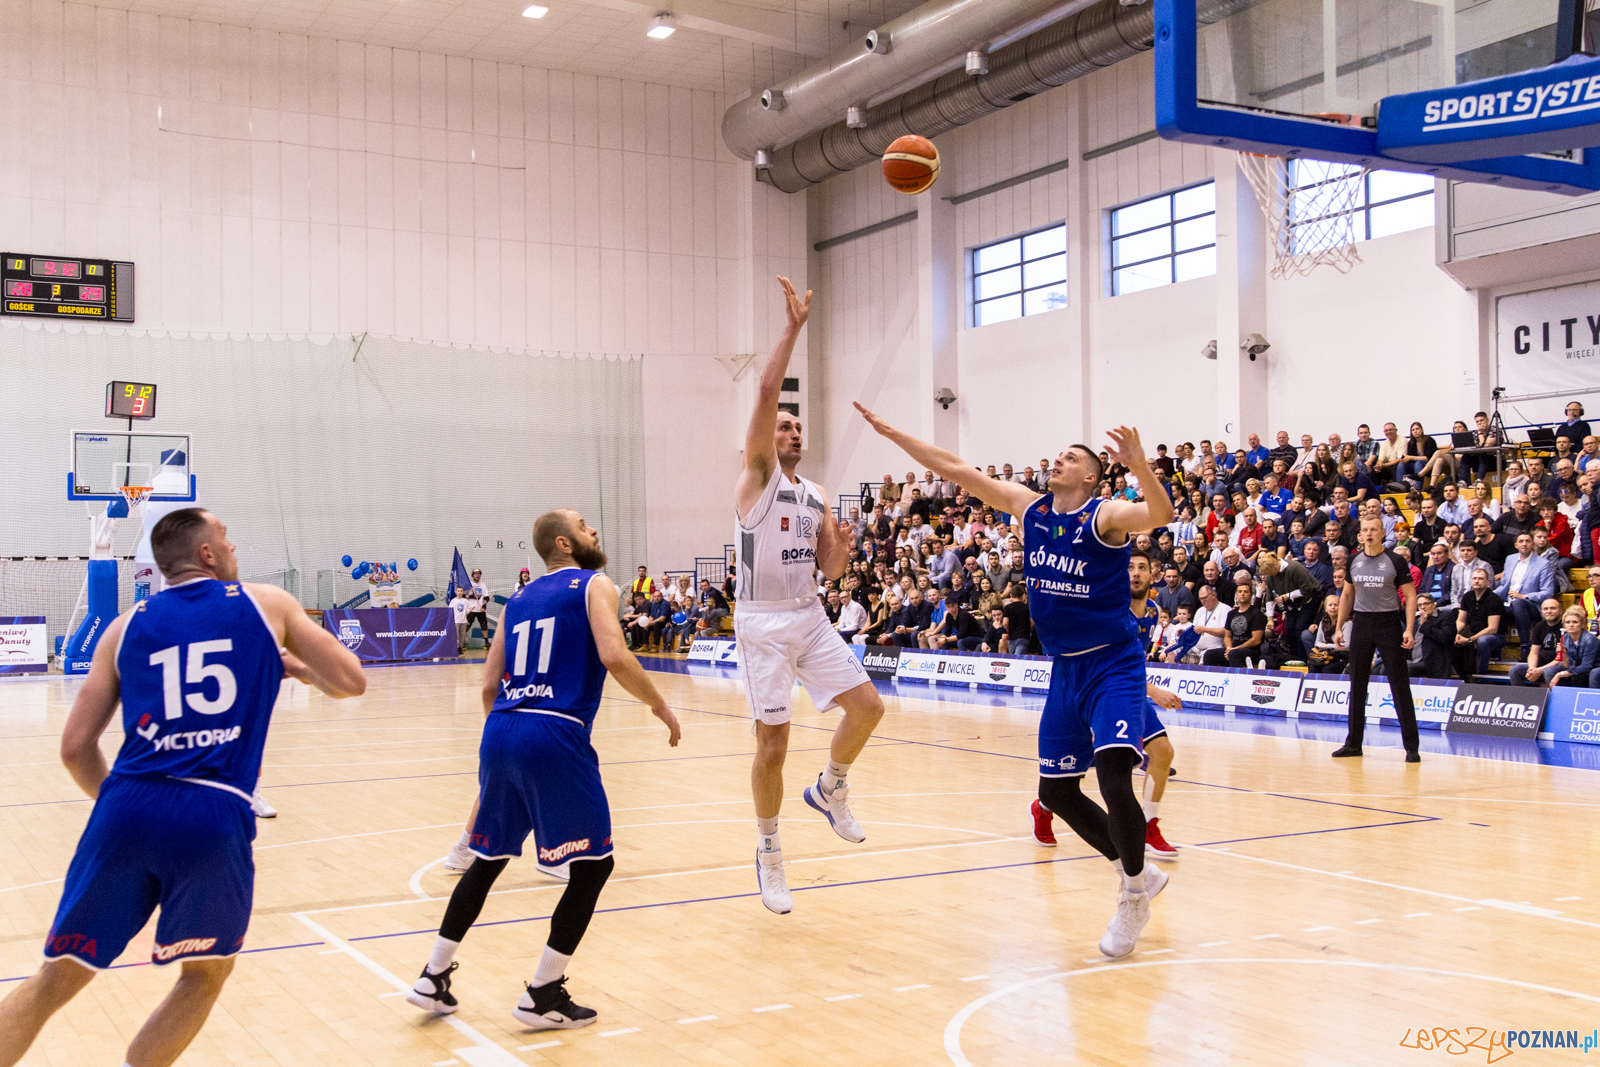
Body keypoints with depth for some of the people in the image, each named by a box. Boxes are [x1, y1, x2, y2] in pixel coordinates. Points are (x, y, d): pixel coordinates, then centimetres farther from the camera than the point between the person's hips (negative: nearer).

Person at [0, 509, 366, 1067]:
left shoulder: (127, 625, 17)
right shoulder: (267, 603, 12)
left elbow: (76, 748, 13)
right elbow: (350, 682, 12)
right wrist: (298, 666, 32)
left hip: (128, 809, 3)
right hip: (215, 818, -2)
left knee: (57, 977, 16)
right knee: (207, 971, 23)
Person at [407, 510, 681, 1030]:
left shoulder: (519, 599, 22)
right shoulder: (593, 585, 4)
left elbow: (490, 687, 19)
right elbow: (614, 657, -13)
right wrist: (660, 705, 0)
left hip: (500, 733, 7)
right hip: (556, 737, -7)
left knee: (488, 859, 23)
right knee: (593, 864, 6)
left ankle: (434, 978, 27)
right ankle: (542, 995, 8)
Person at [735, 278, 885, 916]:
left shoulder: (816, 495, 14)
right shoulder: (757, 474, -3)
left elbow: (829, 570, 15)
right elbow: (766, 392, -17)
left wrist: (842, 548, -7)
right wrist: (793, 327, -19)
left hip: (811, 619, 6)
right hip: (763, 623, -6)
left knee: (867, 706, -5)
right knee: (772, 745, -3)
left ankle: (830, 791, 22)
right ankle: (769, 854, 14)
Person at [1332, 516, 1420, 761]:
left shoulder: (1395, 561, -6)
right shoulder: (1354, 561, 7)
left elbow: (1410, 596, -5)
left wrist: (1409, 629, -16)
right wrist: (1339, 626, 10)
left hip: (1388, 623, -4)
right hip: (1361, 622, 4)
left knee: (1400, 686, -5)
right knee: (1357, 686, 8)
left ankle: (1411, 746, -1)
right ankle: (1353, 743, 17)